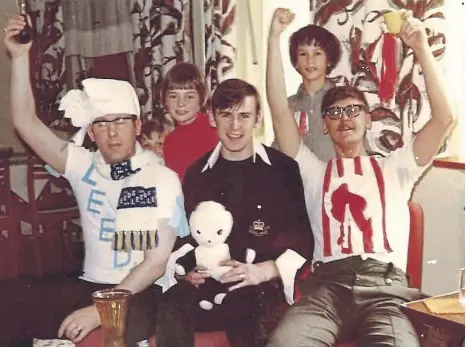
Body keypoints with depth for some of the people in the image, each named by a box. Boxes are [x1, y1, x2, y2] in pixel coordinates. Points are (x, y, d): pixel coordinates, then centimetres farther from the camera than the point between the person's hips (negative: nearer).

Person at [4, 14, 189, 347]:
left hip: (142, 292, -5)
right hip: (89, 285, 5)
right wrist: (20, 56, -7)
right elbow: (26, 122, 2)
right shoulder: (83, 166, 6)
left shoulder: (164, 179, -7)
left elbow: (158, 261, -12)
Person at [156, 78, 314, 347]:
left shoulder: (284, 168, 3)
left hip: (264, 287, -2)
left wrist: (263, 272, -13)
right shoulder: (197, 173, 14)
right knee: (171, 309, -31)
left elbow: (303, 239, 3)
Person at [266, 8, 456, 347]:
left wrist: (422, 48, 7)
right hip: (328, 283, 1)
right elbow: (280, 110, 14)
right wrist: (275, 35, 11)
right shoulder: (314, 171, 24)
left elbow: (444, 119, 12)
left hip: (386, 284, 0)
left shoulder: (394, 167, 24)